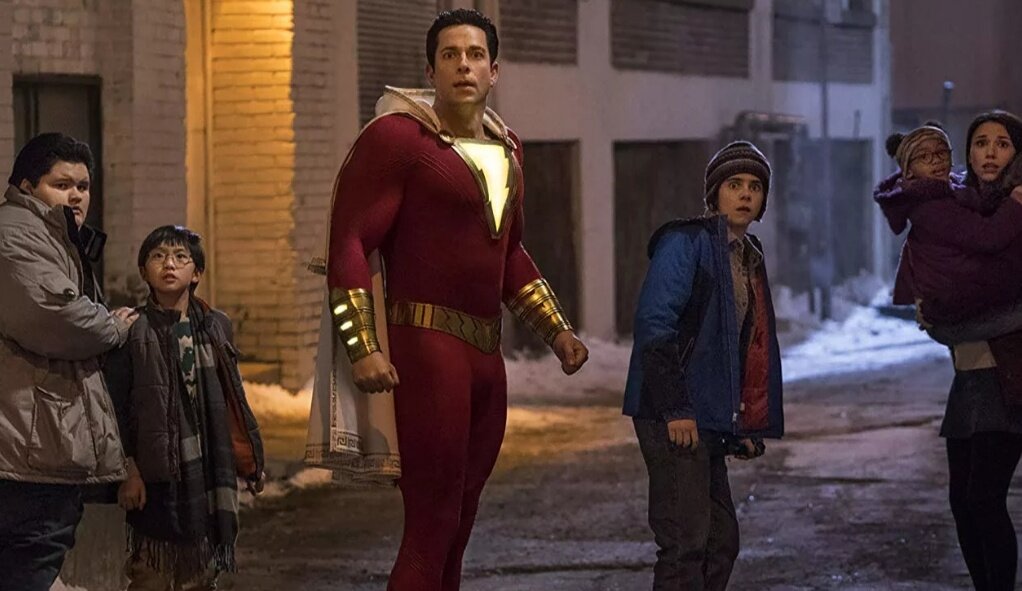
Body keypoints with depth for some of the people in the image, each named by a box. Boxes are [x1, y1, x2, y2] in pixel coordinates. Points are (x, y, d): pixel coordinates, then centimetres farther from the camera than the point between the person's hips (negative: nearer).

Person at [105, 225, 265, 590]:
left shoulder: (217, 327, 9)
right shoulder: (133, 331, -3)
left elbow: (234, 399, 14)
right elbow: (116, 406, -5)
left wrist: (251, 461, 14)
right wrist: (127, 469, -11)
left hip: (209, 470, 4)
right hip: (155, 472, -4)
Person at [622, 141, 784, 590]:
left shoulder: (749, 258, 18)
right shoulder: (686, 242, -9)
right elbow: (653, 324, -18)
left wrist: (746, 426, 15)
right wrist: (675, 409, -22)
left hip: (710, 419, 9)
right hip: (673, 417, -9)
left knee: (721, 541, 11)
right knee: (686, 541, -11)